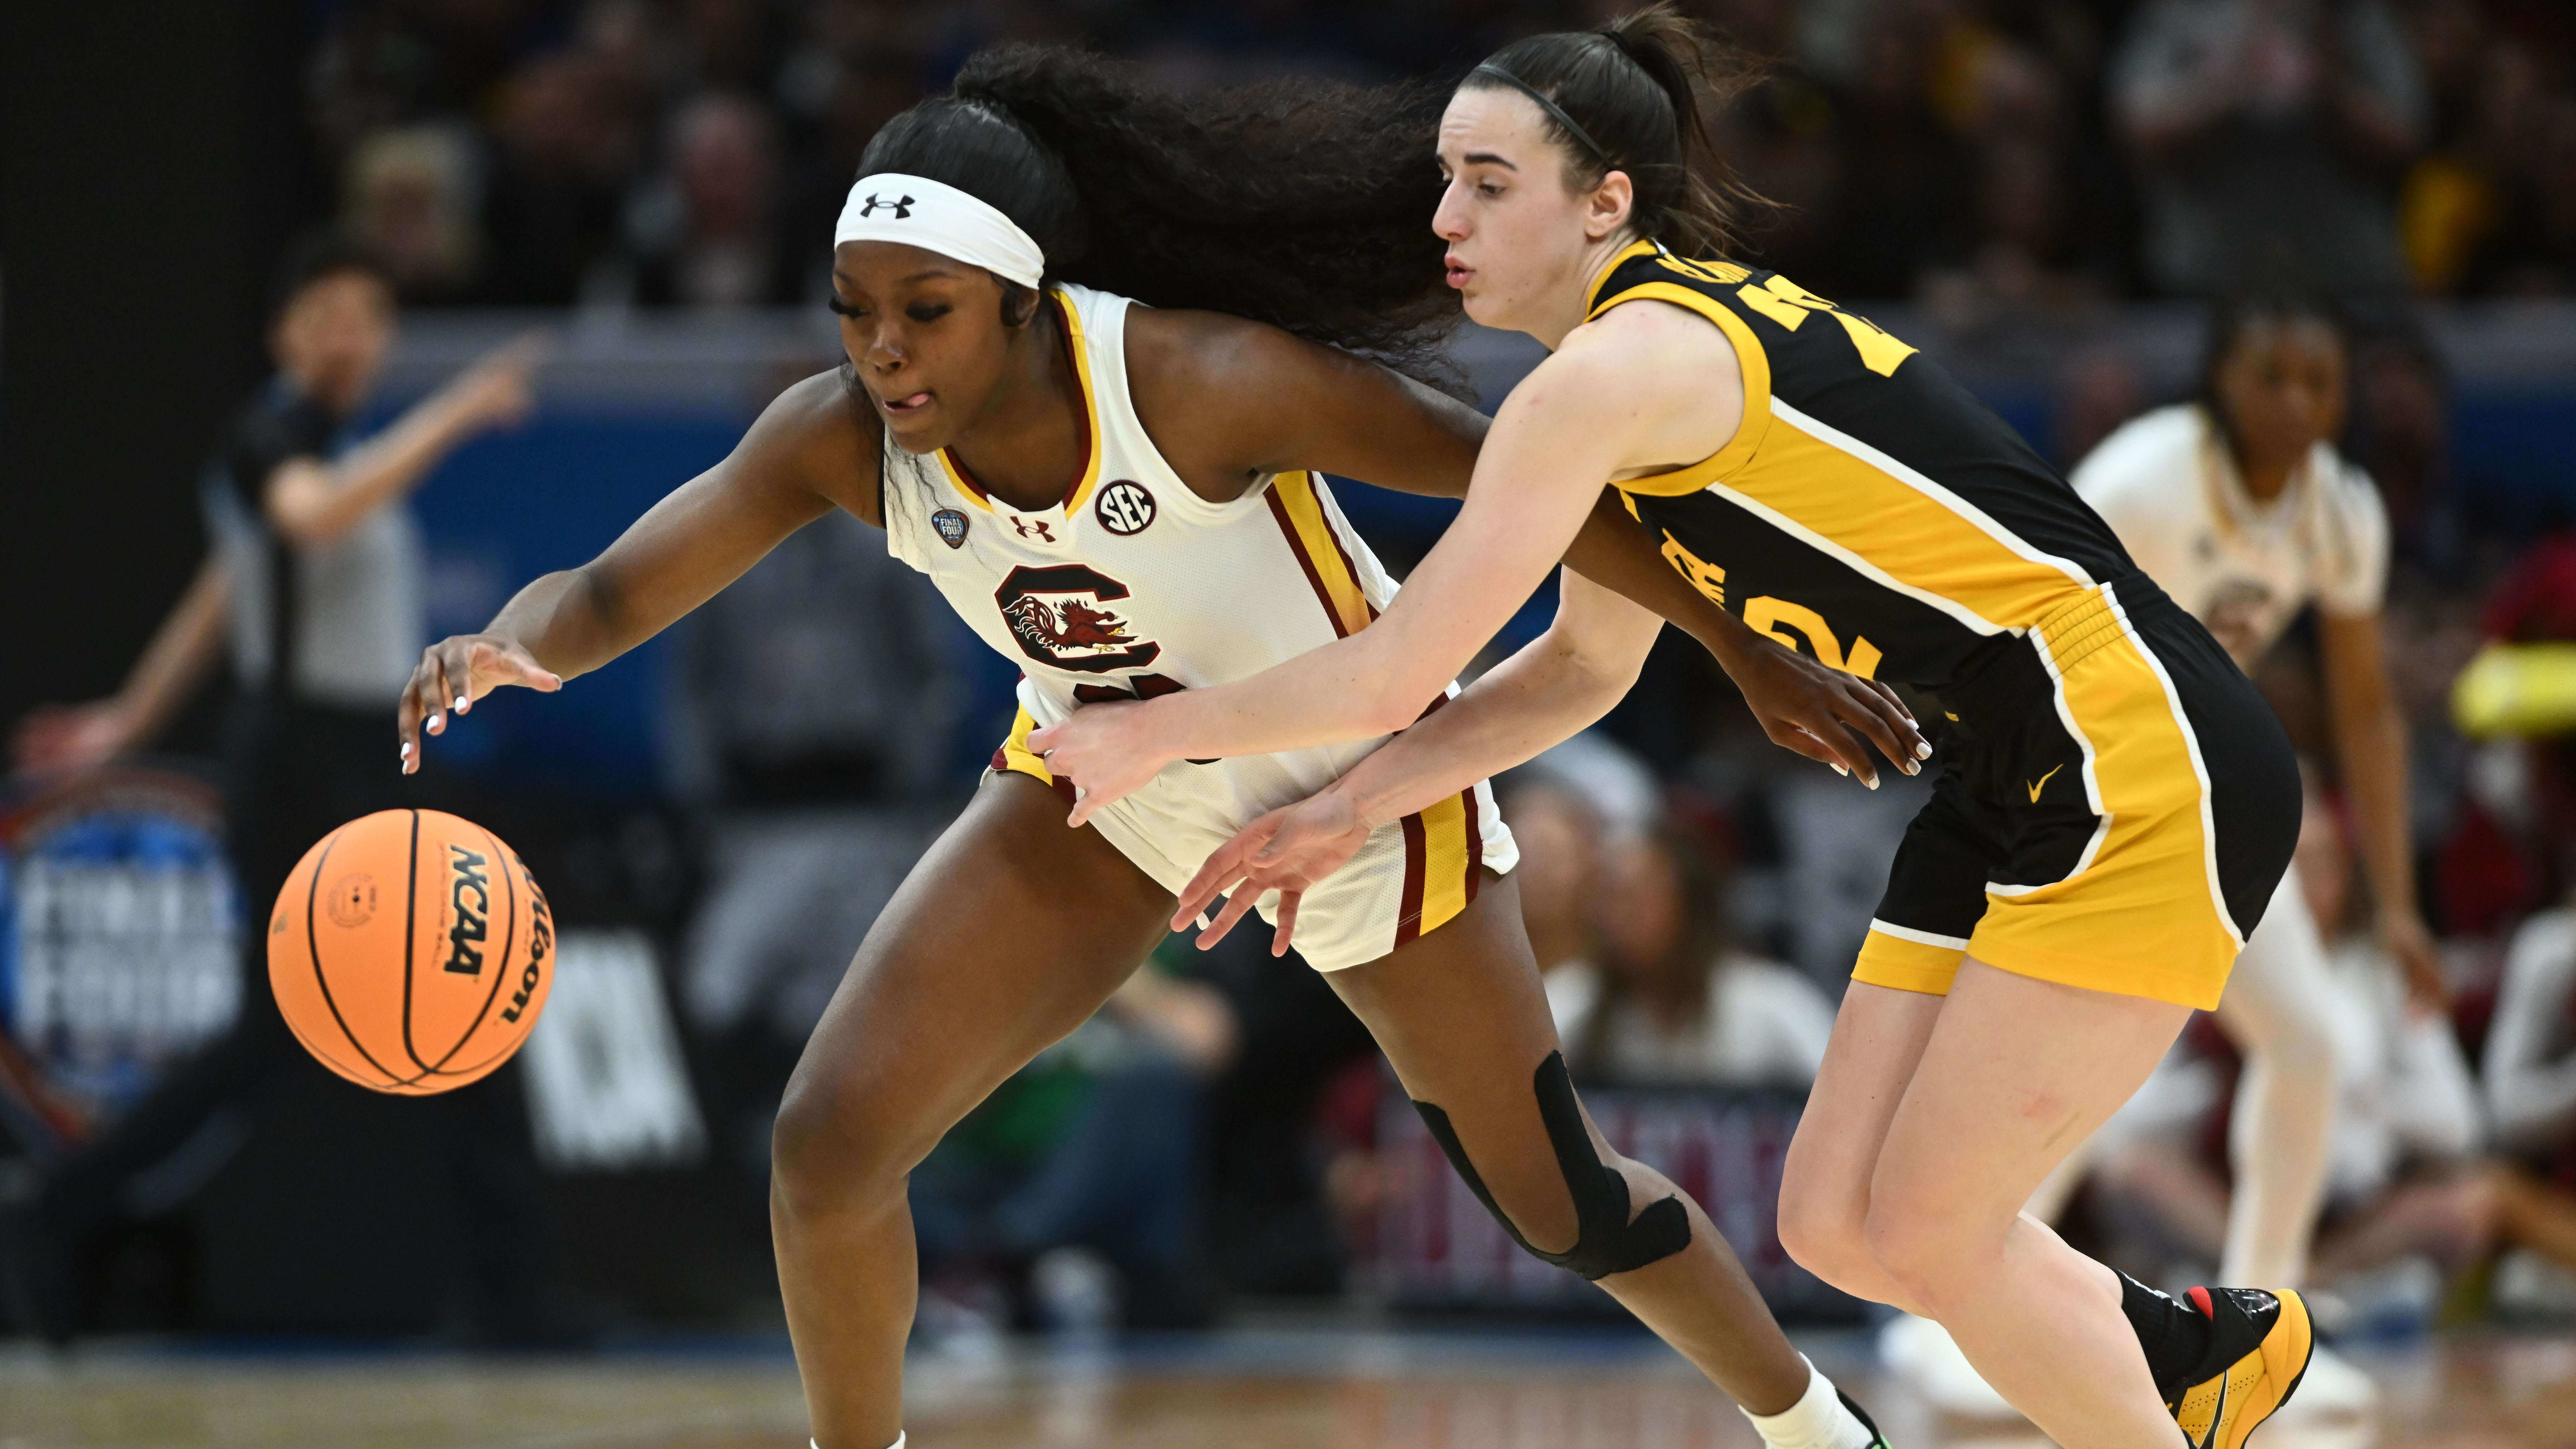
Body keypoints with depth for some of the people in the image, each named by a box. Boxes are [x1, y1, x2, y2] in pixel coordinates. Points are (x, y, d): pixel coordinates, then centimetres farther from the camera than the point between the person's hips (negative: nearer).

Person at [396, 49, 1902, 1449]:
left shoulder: (1200, 385, -36)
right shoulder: (843, 439, -24)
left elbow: (1517, 472, -26)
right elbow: (613, 594, -23)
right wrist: (510, 644, -48)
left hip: (1360, 784, -4)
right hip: (1109, 796, 4)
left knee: (1562, 1202, 6)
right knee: (829, 1140, -10)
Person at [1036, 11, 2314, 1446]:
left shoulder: (1619, 370, -18)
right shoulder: (1684, 336, 12)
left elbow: (1391, 675, -15)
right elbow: (1584, 666, 22)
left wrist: (1156, 731, 0)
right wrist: (1344, 813, 15)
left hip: (2142, 774, -9)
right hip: (2018, 790, 9)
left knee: (1925, 1230, -6)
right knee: (1838, 1223, 8)